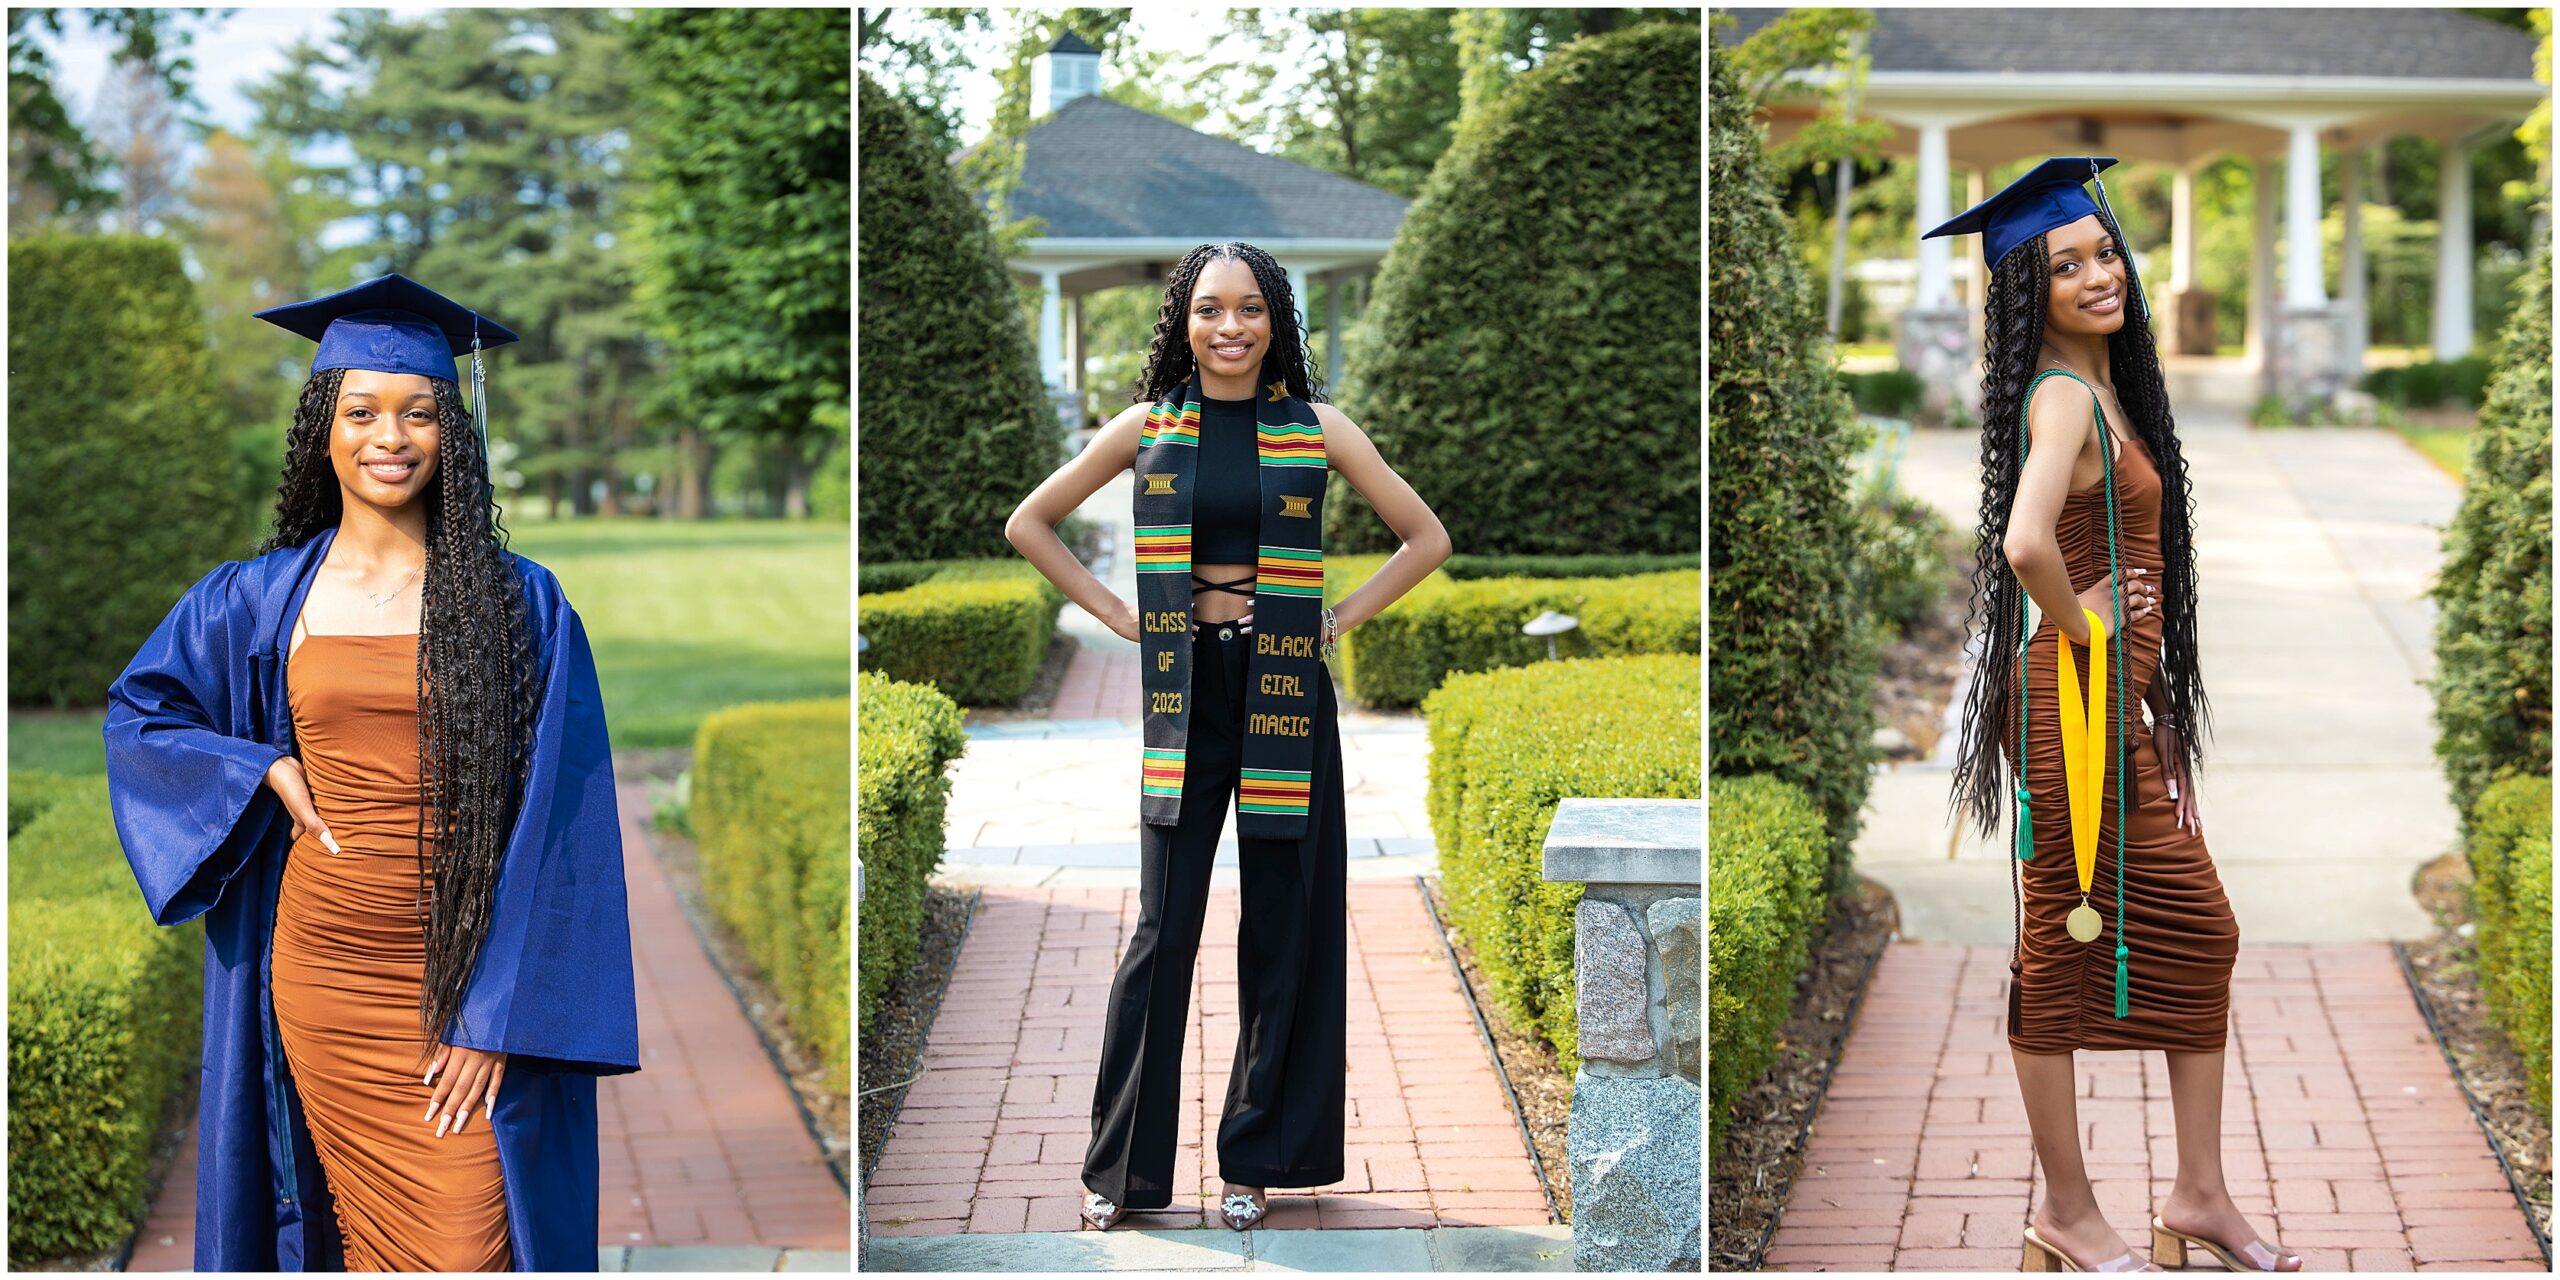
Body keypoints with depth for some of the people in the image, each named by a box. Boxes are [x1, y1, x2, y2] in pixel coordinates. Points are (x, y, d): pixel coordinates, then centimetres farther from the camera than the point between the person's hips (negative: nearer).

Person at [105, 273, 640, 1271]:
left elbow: (548, 827, -5)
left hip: (462, 991, -2)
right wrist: (265, 772, 0)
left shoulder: (521, 606, -1)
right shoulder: (257, 600, 6)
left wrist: (497, 1018, -12)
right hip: (316, 976, 2)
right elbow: (139, 710, 20)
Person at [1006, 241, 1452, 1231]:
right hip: (1184, 690, 0)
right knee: (1161, 930, -2)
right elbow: (1029, 525, 13)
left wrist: (1338, 619, 1)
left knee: (1283, 928, 3)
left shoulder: (1317, 430, 3)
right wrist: (1118, 615, 4)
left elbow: (1427, 538, 10)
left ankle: (1256, 1159, 15)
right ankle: (1121, 1168, 8)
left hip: (1286, 688, 0)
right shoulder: (1149, 427, 4)